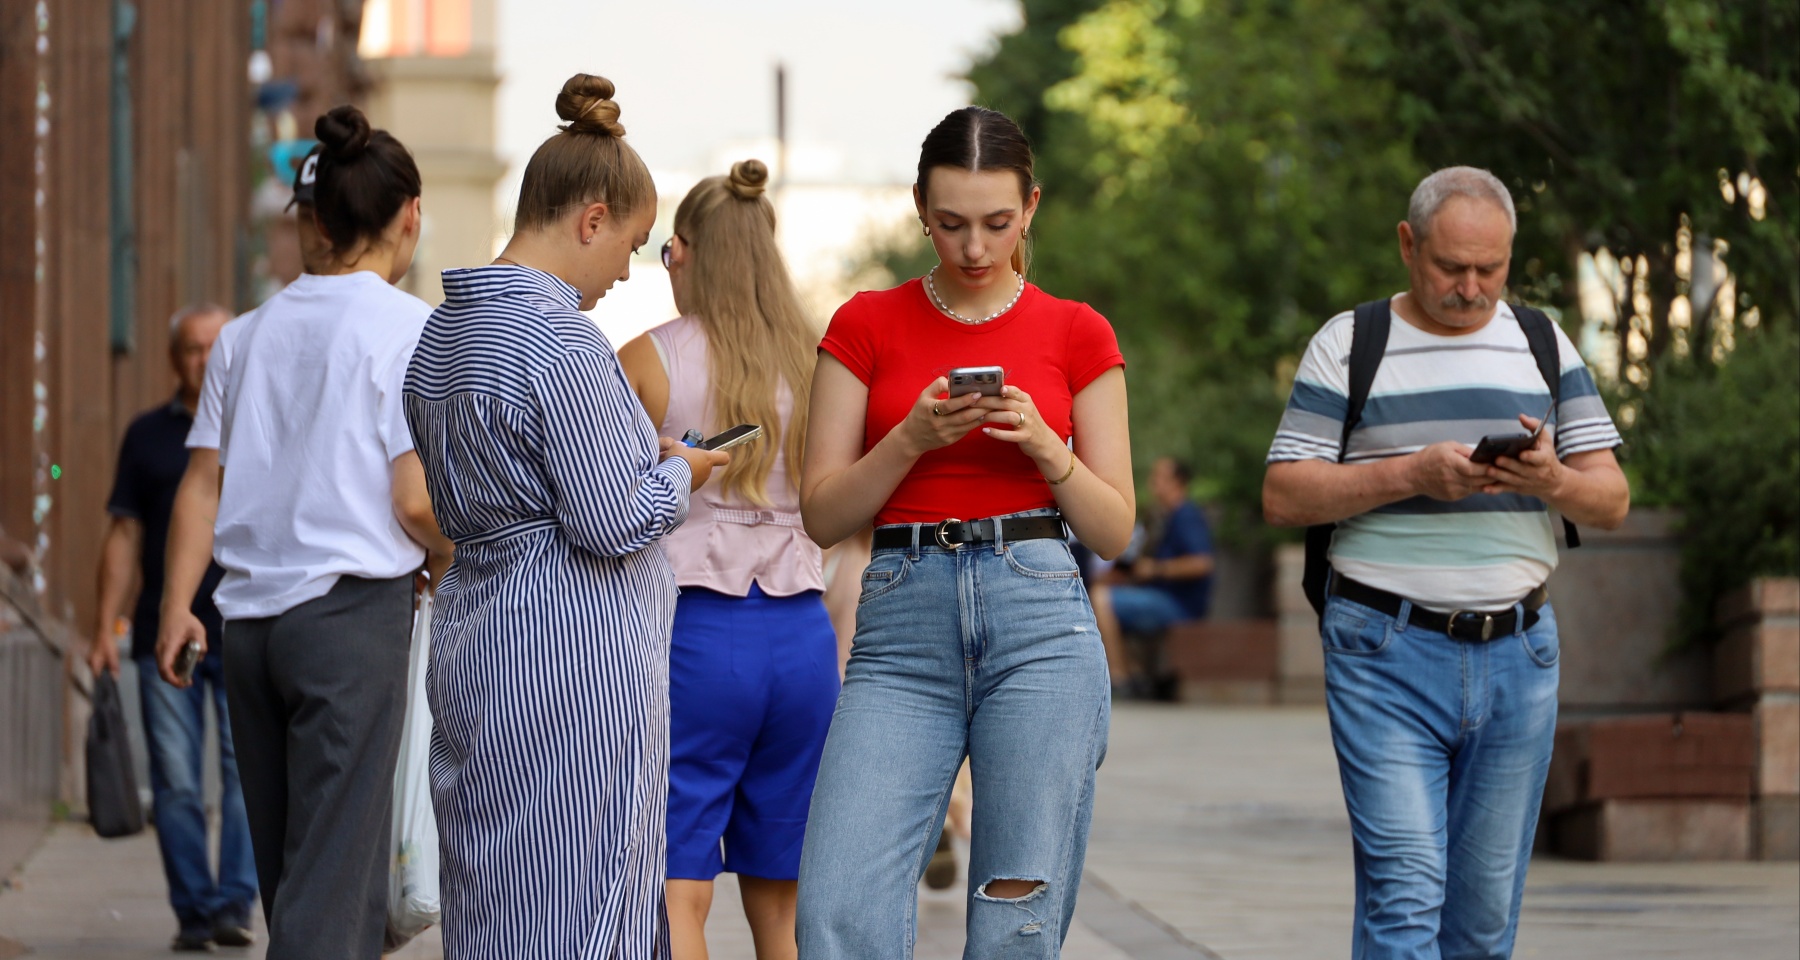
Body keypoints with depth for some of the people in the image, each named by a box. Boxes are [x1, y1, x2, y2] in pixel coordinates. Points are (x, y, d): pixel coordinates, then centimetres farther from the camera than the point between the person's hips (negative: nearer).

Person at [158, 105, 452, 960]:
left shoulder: (251, 333, 11)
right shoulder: (410, 330, -7)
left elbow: (201, 485, 7)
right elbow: (417, 504, -12)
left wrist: (176, 607, 6)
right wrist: (457, 559, 7)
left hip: (251, 618, 6)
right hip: (355, 610, -6)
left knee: (290, 874, 14)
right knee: (330, 883, -5)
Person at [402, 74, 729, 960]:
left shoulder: (443, 332, 11)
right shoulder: (560, 340, -17)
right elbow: (612, 523, -18)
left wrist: (646, 459, 17)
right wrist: (679, 472, 2)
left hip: (475, 645, 9)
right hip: (575, 660, -9)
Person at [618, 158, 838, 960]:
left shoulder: (648, 362, -3)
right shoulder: (817, 365, 6)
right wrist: (850, 671, 12)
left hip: (688, 629, -4)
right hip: (802, 633, 4)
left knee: (676, 892, -6)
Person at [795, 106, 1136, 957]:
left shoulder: (1076, 334, 9)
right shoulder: (866, 326, 10)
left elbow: (1114, 529, 9)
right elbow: (822, 515, 6)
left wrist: (1043, 446, -9)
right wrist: (912, 439, -10)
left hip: (1040, 626, 0)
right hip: (903, 633, 1)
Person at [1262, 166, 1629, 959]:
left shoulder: (1542, 346, 11)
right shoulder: (1349, 345, 2)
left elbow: (1612, 502, 7)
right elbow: (1283, 497, -3)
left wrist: (1554, 481, -16)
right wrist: (1407, 476, -16)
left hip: (1516, 654, 4)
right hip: (1388, 651, -4)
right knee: (1402, 887, -15)